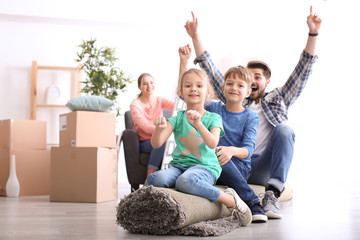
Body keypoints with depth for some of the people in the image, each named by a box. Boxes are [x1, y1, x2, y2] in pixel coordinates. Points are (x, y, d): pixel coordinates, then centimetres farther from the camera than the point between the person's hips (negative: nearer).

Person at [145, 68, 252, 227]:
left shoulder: (213, 118, 6)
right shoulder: (177, 119, 10)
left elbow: (213, 144, -14)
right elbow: (156, 144, -1)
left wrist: (198, 124, -29)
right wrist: (160, 128, -22)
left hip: (205, 167, -1)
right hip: (178, 165, 1)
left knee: (186, 181, -38)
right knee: (157, 178, -35)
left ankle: (230, 199, -18)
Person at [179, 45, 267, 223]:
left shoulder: (251, 117, 1)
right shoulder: (214, 108, 8)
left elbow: (248, 149, -12)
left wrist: (232, 150, -35)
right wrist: (184, 61, -4)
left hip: (239, 168, -2)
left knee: (215, 152, -33)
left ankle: (253, 204, -28)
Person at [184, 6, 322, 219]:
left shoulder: (278, 99, 20)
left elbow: (304, 70, 11)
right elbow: (211, 71, 20)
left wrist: (313, 33, 1)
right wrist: (195, 36, 15)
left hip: (263, 168, -1)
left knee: (284, 129, -28)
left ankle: (272, 193, -36)